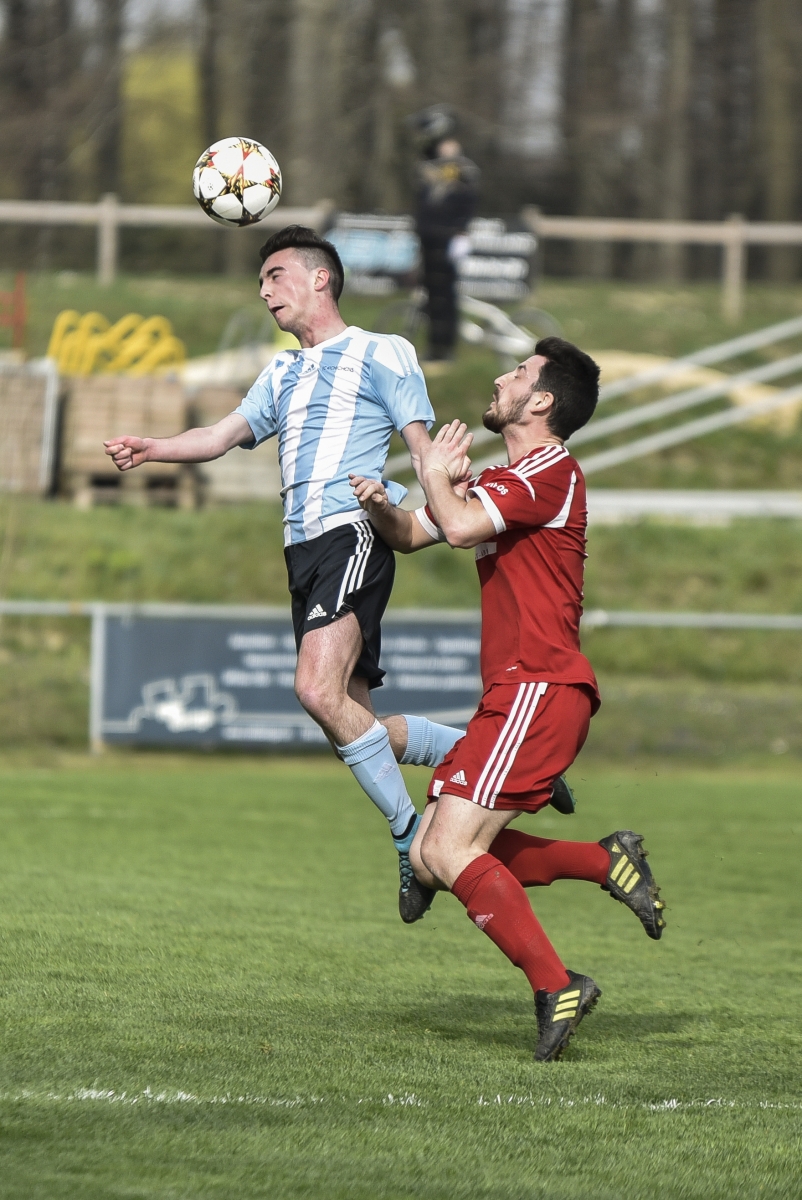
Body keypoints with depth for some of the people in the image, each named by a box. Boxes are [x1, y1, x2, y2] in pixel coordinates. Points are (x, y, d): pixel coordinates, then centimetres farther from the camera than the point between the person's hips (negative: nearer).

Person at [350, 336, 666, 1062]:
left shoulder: (552, 471, -9)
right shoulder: (503, 482, 22)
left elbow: (458, 527, -23)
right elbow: (411, 535, 27)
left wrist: (437, 476, -3)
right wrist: (379, 505, 4)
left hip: (539, 689, -10)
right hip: (515, 696, 10)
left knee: (450, 853, -17)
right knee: (431, 859, 6)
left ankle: (555, 986, -13)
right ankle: (609, 861, 9)